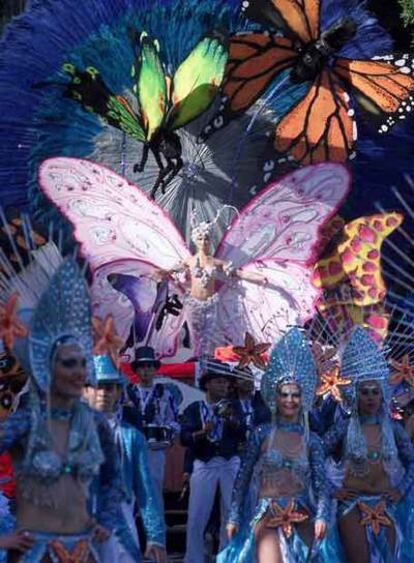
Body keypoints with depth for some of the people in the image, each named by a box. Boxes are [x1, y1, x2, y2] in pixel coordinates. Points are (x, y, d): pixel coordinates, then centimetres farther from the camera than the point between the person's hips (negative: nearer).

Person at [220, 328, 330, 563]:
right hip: (268, 516, -2)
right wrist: (234, 517, 2)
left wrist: (322, 516, -14)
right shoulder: (262, 434, 3)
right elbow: (243, 477, 5)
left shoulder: (311, 440, 7)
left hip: (302, 518, 2)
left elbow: (321, 483, 2)